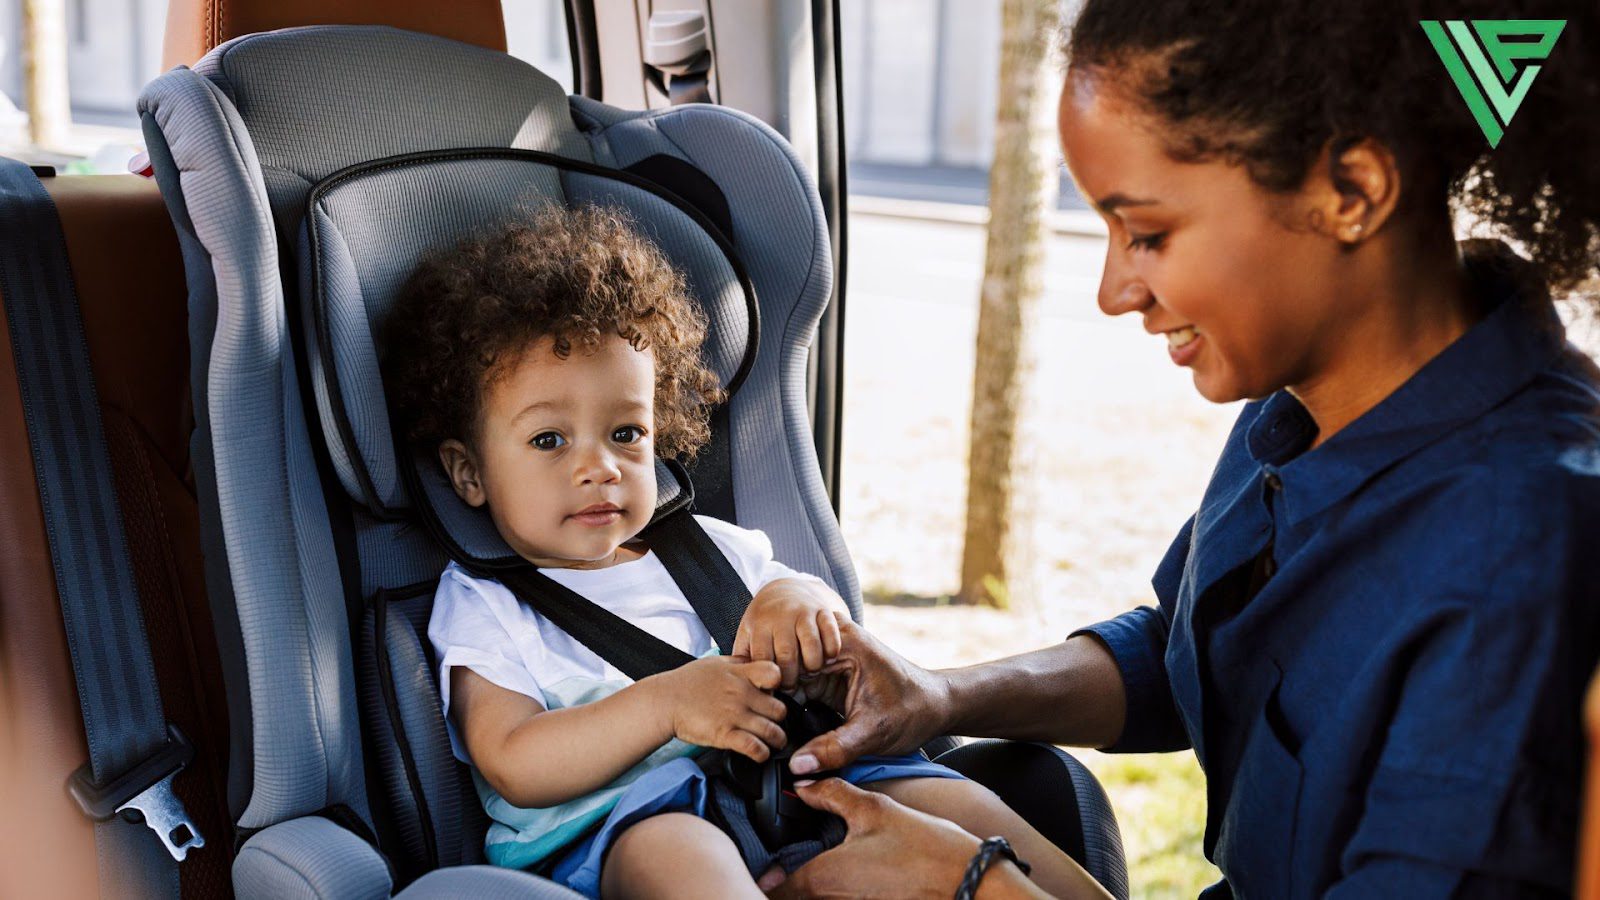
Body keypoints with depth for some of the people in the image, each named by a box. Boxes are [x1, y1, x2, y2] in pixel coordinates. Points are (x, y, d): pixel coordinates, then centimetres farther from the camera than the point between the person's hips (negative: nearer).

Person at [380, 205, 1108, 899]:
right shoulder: (483, 608, 12)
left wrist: (803, 599, 1)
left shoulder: (705, 549, 27)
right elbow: (515, 767, -4)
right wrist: (664, 703, -17)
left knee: (947, 798, -20)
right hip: (611, 826, -5)